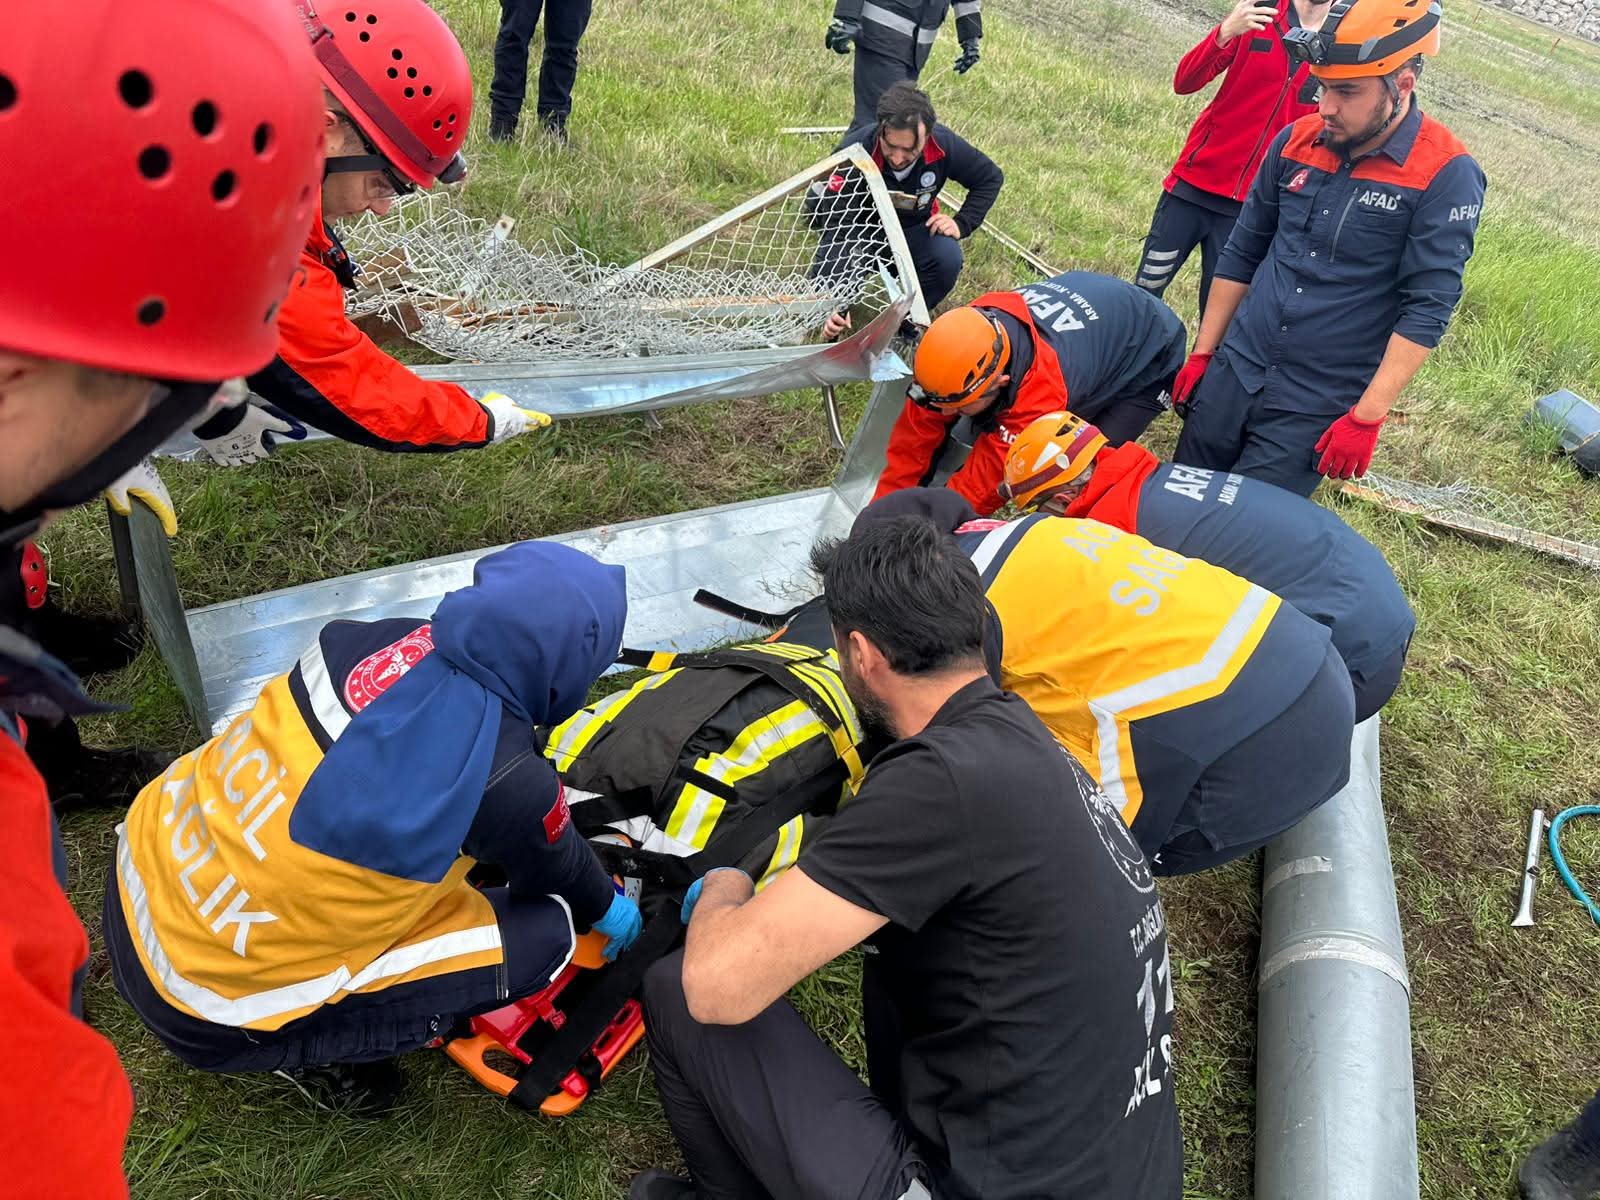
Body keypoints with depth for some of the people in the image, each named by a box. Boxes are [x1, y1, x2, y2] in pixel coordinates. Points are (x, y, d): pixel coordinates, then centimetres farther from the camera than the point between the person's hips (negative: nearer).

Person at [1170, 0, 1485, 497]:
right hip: (1233, 375, 5)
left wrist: (1367, 418, -18)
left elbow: (1427, 308, -14)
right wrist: (1202, 353, 11)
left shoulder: (1446, 176, -13)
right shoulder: (1297, 141, 2)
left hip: (1317, 410, -5)